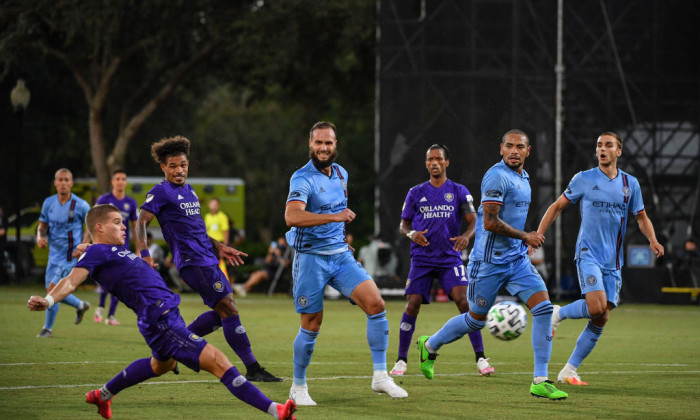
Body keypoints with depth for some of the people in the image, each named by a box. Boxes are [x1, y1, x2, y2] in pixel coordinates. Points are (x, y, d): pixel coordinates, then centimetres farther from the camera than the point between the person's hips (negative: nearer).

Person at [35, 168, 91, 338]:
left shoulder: (80, 205, -12)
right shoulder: (49, 203, 1)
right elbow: (42, 226, 10)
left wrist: (84, 244, -12)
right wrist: (40, 237, -12)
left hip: (71, 255, -6)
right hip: (54, 253, 6)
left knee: (53, 289, -13)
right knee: (52, 291, 14)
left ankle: (48, 328, 3)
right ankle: (80, 306, 40)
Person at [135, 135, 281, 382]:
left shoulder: (189, 191, 20)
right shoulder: (161, 192, -6)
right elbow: (141, 222, -12)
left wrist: (219, 247, 25)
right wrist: (144, 254, -25)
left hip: (207, 259, 9)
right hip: (192, 262, -9)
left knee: (223, 313, 11)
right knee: (229, 310, -12)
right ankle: (252, 369, -10)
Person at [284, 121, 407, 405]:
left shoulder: (341, 174, 9)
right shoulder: (303, 178, -15)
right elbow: (292, 216, -33)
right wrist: (335, 216, -39)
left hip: (341, 254, 6)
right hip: (311, 257, -6)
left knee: (376, 304, -11)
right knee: (311, 326, -2)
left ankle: (380, 377, -5)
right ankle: (298, 387, 17)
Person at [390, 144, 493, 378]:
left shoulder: (459, 192, 5)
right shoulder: (416, 193, 8)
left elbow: (473, 220, -1)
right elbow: (403, 225, 11)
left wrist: (467, 235, -24)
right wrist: (411, 234, -13)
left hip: (450, 258, -1)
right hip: (422, 259, 1)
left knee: (464, 301, -17)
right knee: (412, 305, -8)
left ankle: (480, 358, -12)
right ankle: (401, 360, 5)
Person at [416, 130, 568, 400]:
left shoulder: (522, 178, 13)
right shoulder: (497, 176, -16)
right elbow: (490, 222, -23)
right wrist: (526, 237, -15)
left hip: (517, 259, 7)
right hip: (490, 261, -7)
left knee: (543, 307, -9)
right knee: (476, 320, 7)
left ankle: (540, 381, -8)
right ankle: (430, 345, 35)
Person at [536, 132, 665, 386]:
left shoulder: (630, 184, 9)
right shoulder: (584, 179, 1)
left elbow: (642, 218, 18)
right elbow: (557, 207, 9)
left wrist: (652, 240, -1)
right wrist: (538, 236, 0)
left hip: (613, 261, 4)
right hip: (588, 253, -4)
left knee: (600, 320, -1)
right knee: (597, 306, -25)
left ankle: (569, 371, 8)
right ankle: (558, 314, 4)